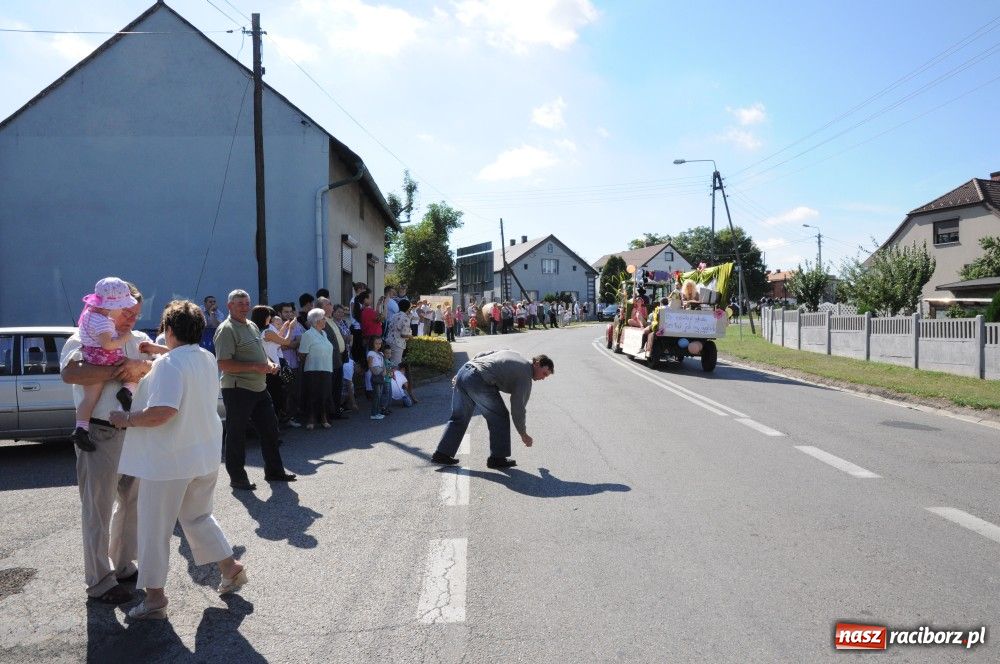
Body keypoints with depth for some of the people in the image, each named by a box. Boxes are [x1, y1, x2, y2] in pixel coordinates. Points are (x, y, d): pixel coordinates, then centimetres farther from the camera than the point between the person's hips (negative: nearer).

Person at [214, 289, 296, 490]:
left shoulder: (252, 326, 16)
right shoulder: (227, 329, -12)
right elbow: (224, 364, -20)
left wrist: (269, 364, 6)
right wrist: (255, 366, -22)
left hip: (259, 388, 9)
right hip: (238, 389, -9)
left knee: (269, 428, 14)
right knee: (236, 434, 4)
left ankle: (274, 471, 28)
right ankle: (237, 478, 16)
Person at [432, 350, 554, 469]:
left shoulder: (513, 354, 26)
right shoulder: (525, 375, 3)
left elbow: (482, 355, 26)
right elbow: (518, 408, 3)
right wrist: (523, 434, 16)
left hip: (463, 370, 9)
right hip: (478, 381, -9)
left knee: (459, 418, 19)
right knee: (500, 418, 8)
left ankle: (442, 454, 22)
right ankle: (497, 458, 15)